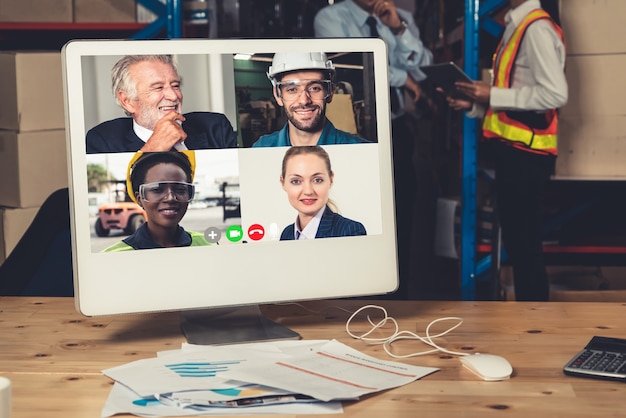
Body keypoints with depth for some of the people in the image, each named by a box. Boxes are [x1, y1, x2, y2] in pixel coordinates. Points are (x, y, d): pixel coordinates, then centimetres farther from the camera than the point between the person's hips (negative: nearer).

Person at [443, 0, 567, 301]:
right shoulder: (517, 26, 15)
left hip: (525, 153, -9)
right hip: (512, 150, 9)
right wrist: (475, 105, 7)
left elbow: (555, 94, -23)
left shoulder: (537, 28, -13)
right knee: (516, 241, 15)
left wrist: (492, 95, -18)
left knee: (524, 244, -2)